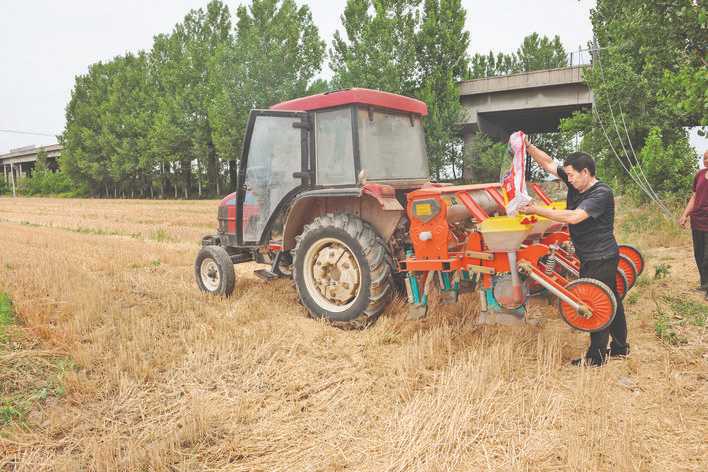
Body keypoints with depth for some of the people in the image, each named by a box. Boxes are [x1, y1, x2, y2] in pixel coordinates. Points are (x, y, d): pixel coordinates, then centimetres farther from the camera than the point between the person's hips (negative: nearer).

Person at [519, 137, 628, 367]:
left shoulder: (601, 193, -20)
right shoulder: (576, 184, 3)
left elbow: (574, 217, -33)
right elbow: (549, 163, 5)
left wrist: (537, 210, -32)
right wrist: (527, 146, -7)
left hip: (601, 258, -9)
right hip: (591, 257, 9)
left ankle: (596, 356, 10)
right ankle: (620, 348, 34)